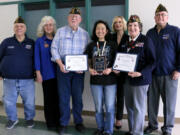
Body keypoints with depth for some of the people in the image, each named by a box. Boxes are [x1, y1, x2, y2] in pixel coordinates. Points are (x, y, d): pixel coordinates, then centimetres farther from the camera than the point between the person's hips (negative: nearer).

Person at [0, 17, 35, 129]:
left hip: (27, 80, 0)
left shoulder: (31, 43, 6)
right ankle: (12, 119, 34)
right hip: (9, 80, 1)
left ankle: (29, 118, 33)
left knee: (29, 102, 7)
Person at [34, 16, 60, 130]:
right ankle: (50, 123, 15)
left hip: (58, 73, 2)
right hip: (47, 74, -2)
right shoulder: (40, 41, 4)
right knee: (49, 99, 4)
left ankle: (58, 121, 20)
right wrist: (38, 73, -6)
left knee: (58, 98, 7)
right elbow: (37, 57, 1)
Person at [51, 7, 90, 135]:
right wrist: (60, 65, -9)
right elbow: (54, 49, 1)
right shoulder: (60, 31, 5)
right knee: (63, 96, 4)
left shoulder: (85, 34, 7)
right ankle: (63, 123, 18)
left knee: (78, 96, 7)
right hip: (63, 68, 0)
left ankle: (78, 122, 23)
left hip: (79, 70, 1)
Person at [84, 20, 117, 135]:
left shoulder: (112, 45, 0)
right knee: (98, 107, 12)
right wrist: (89, 69, -8)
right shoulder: (91, 46, 7)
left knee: (110, 107, 3)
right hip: (95, 80, 2)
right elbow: (88, 62, 12)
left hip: (110, 79, -2)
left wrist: (110, 69, -16)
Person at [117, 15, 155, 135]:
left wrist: (140, 73, -22)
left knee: (138, 108, 4)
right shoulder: (125, 42, 11)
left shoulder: (146, 41, -6)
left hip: (140, 80, -6)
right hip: (127, 79, 6)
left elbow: (152, 62, -9)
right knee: (129, 106, 14)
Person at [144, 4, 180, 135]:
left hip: (169, 74, -3)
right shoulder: (150, 32, 10)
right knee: (152, 101, 11)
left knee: (169, 103, 6)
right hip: (152, 73, 3)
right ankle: (152, 124, 28)